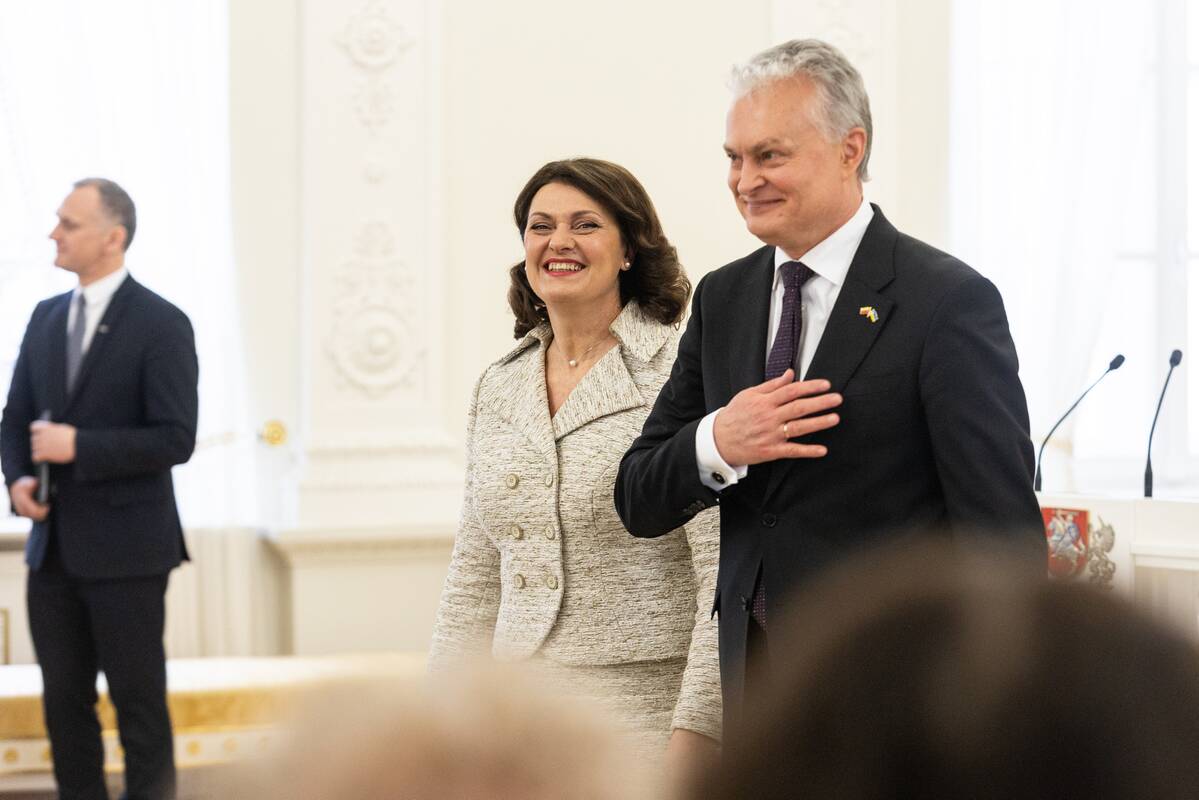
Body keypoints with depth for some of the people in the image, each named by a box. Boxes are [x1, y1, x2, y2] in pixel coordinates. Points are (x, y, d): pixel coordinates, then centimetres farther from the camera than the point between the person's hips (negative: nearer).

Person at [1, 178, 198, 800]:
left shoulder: (161, 324, -9)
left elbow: (175, 440, -14)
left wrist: (79, 446, -21)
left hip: (124, 549, -6)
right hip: (54, 546, 6)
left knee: (138, 701, 2)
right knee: (64, 699, 11)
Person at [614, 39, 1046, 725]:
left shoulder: (950, 300, -9)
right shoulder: (722, 298, 10)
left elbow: (1004, 537, -11)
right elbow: (639, 505, 9)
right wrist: (714, 443, -13)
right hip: (754, 680, 5)